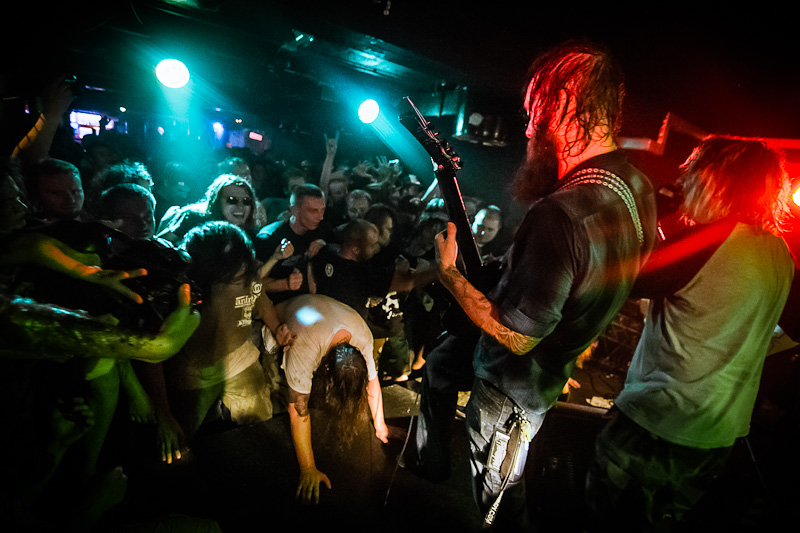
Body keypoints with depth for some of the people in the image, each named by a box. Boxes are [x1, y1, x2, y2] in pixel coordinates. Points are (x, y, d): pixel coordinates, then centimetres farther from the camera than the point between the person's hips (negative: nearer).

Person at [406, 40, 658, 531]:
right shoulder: (639, 187, -6)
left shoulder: (561, 215, -36)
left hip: (515, 388, -8)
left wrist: (450, 272, -17)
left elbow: (517, 337, -28)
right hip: (561, 361, 9)